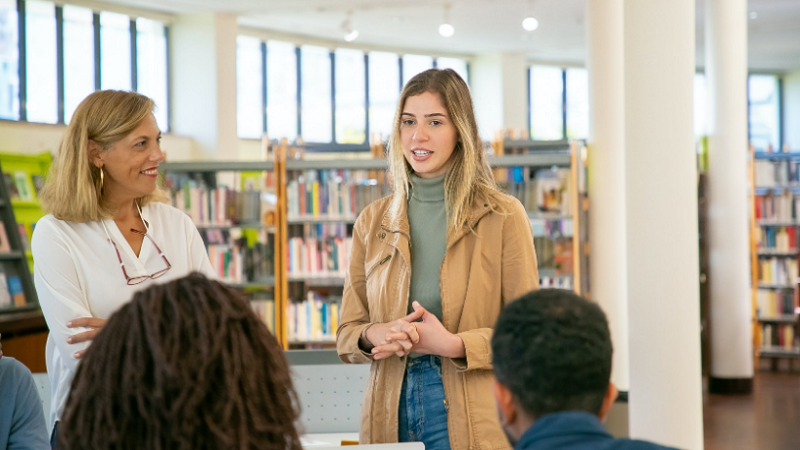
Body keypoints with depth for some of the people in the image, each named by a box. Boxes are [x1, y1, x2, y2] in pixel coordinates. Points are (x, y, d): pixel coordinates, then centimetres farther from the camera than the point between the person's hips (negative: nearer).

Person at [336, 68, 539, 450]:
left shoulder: (503, 217, -2)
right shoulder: (372, 222, 9)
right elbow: (346, 335, 11)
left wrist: (454, 344, -18)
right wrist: (376, 335, -11)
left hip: (471, 418, -3)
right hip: (391, 414, 3)